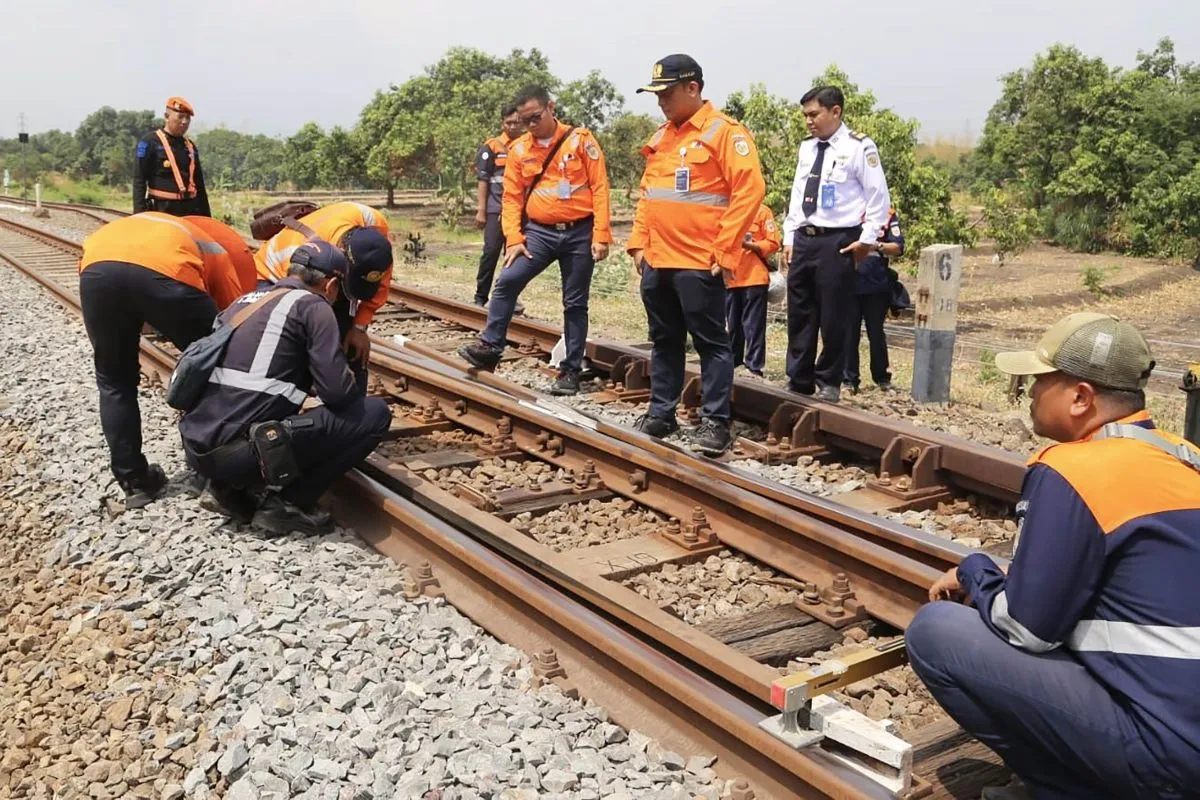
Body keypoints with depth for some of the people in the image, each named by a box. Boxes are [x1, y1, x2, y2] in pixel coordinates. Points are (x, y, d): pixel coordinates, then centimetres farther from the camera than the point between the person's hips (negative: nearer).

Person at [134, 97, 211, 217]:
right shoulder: (150, 142, -3)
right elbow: (139, 180, -7)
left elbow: (199, 184, 20)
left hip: (189, 210, 6)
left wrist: (206, 217, 17)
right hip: (162, 210, -6)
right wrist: (139, 213, -15)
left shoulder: (190, 146, 16)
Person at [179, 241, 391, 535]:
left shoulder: (247, 299, 19)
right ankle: (285, 502, 0)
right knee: (374, 414, -1)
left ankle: (228, 488, 16)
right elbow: (338, 392, -9)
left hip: (196, 448, 8)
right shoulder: (312, 306, -2)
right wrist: (353, 389, 14)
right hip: (237, 452, -8)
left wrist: (307, 385, 35)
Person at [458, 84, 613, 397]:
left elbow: (599, 188, -6)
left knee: (575, 304, 4)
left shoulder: (580, 140, -4)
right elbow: (512, 198, 6)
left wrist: (601, 235, -12)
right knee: (507, 281, -14)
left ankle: (570, 370, 12)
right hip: (539, 232, 3)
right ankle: (490, 347, -4)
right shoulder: (519, 150, 6)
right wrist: (514, 238, -6)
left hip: (579, 233, -2)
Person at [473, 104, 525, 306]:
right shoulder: (491, 147, 1)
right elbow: (483, 180, 0)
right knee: (491, 251, -5)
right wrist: (481, 210, -6)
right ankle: (480, 296, 4)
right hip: (496, 208, -3)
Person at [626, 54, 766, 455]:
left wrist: (725, 250, -16)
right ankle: (661, 412, 24)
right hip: (656, 261, 8)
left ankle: (714, 421, 5)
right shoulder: (662, 136, 16)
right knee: (664, 341, 14)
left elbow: (749, 190, -14)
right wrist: (639, 242, 11)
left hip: (699, 263, -7)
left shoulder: (725, 132, -7)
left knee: (711, 343, -1)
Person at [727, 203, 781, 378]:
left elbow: (773, 243, -6)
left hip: (754, 277, -5)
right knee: (732, 324, 10)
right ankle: (732, 362, 19)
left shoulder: (762, 211, 0)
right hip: (731, 278, 5)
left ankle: (754, 367, -3)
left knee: (753, 325, -5)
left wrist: (749, 245, -18)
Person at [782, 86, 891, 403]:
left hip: (837, 242, -6)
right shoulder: (807, 147, 12)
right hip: (803, 239, 6)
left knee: (832, 317, 0)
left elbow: (879, 197, -6)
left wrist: (867, 239, -10)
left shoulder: (858, 147, -7)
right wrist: (789, 237, 12)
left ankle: (828, 383, 14)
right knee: (800, 315, 10)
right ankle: (799, 380, 20)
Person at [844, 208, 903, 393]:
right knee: (849, 332, 2)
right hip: (849, 283, 1)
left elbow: (898, 248, -4)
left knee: (876, 333, 8)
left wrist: (878, 246, -22)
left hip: (876, 285, -1)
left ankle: (883, 377, 20)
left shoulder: (888, 215, 5)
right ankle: (849, 379, 7)